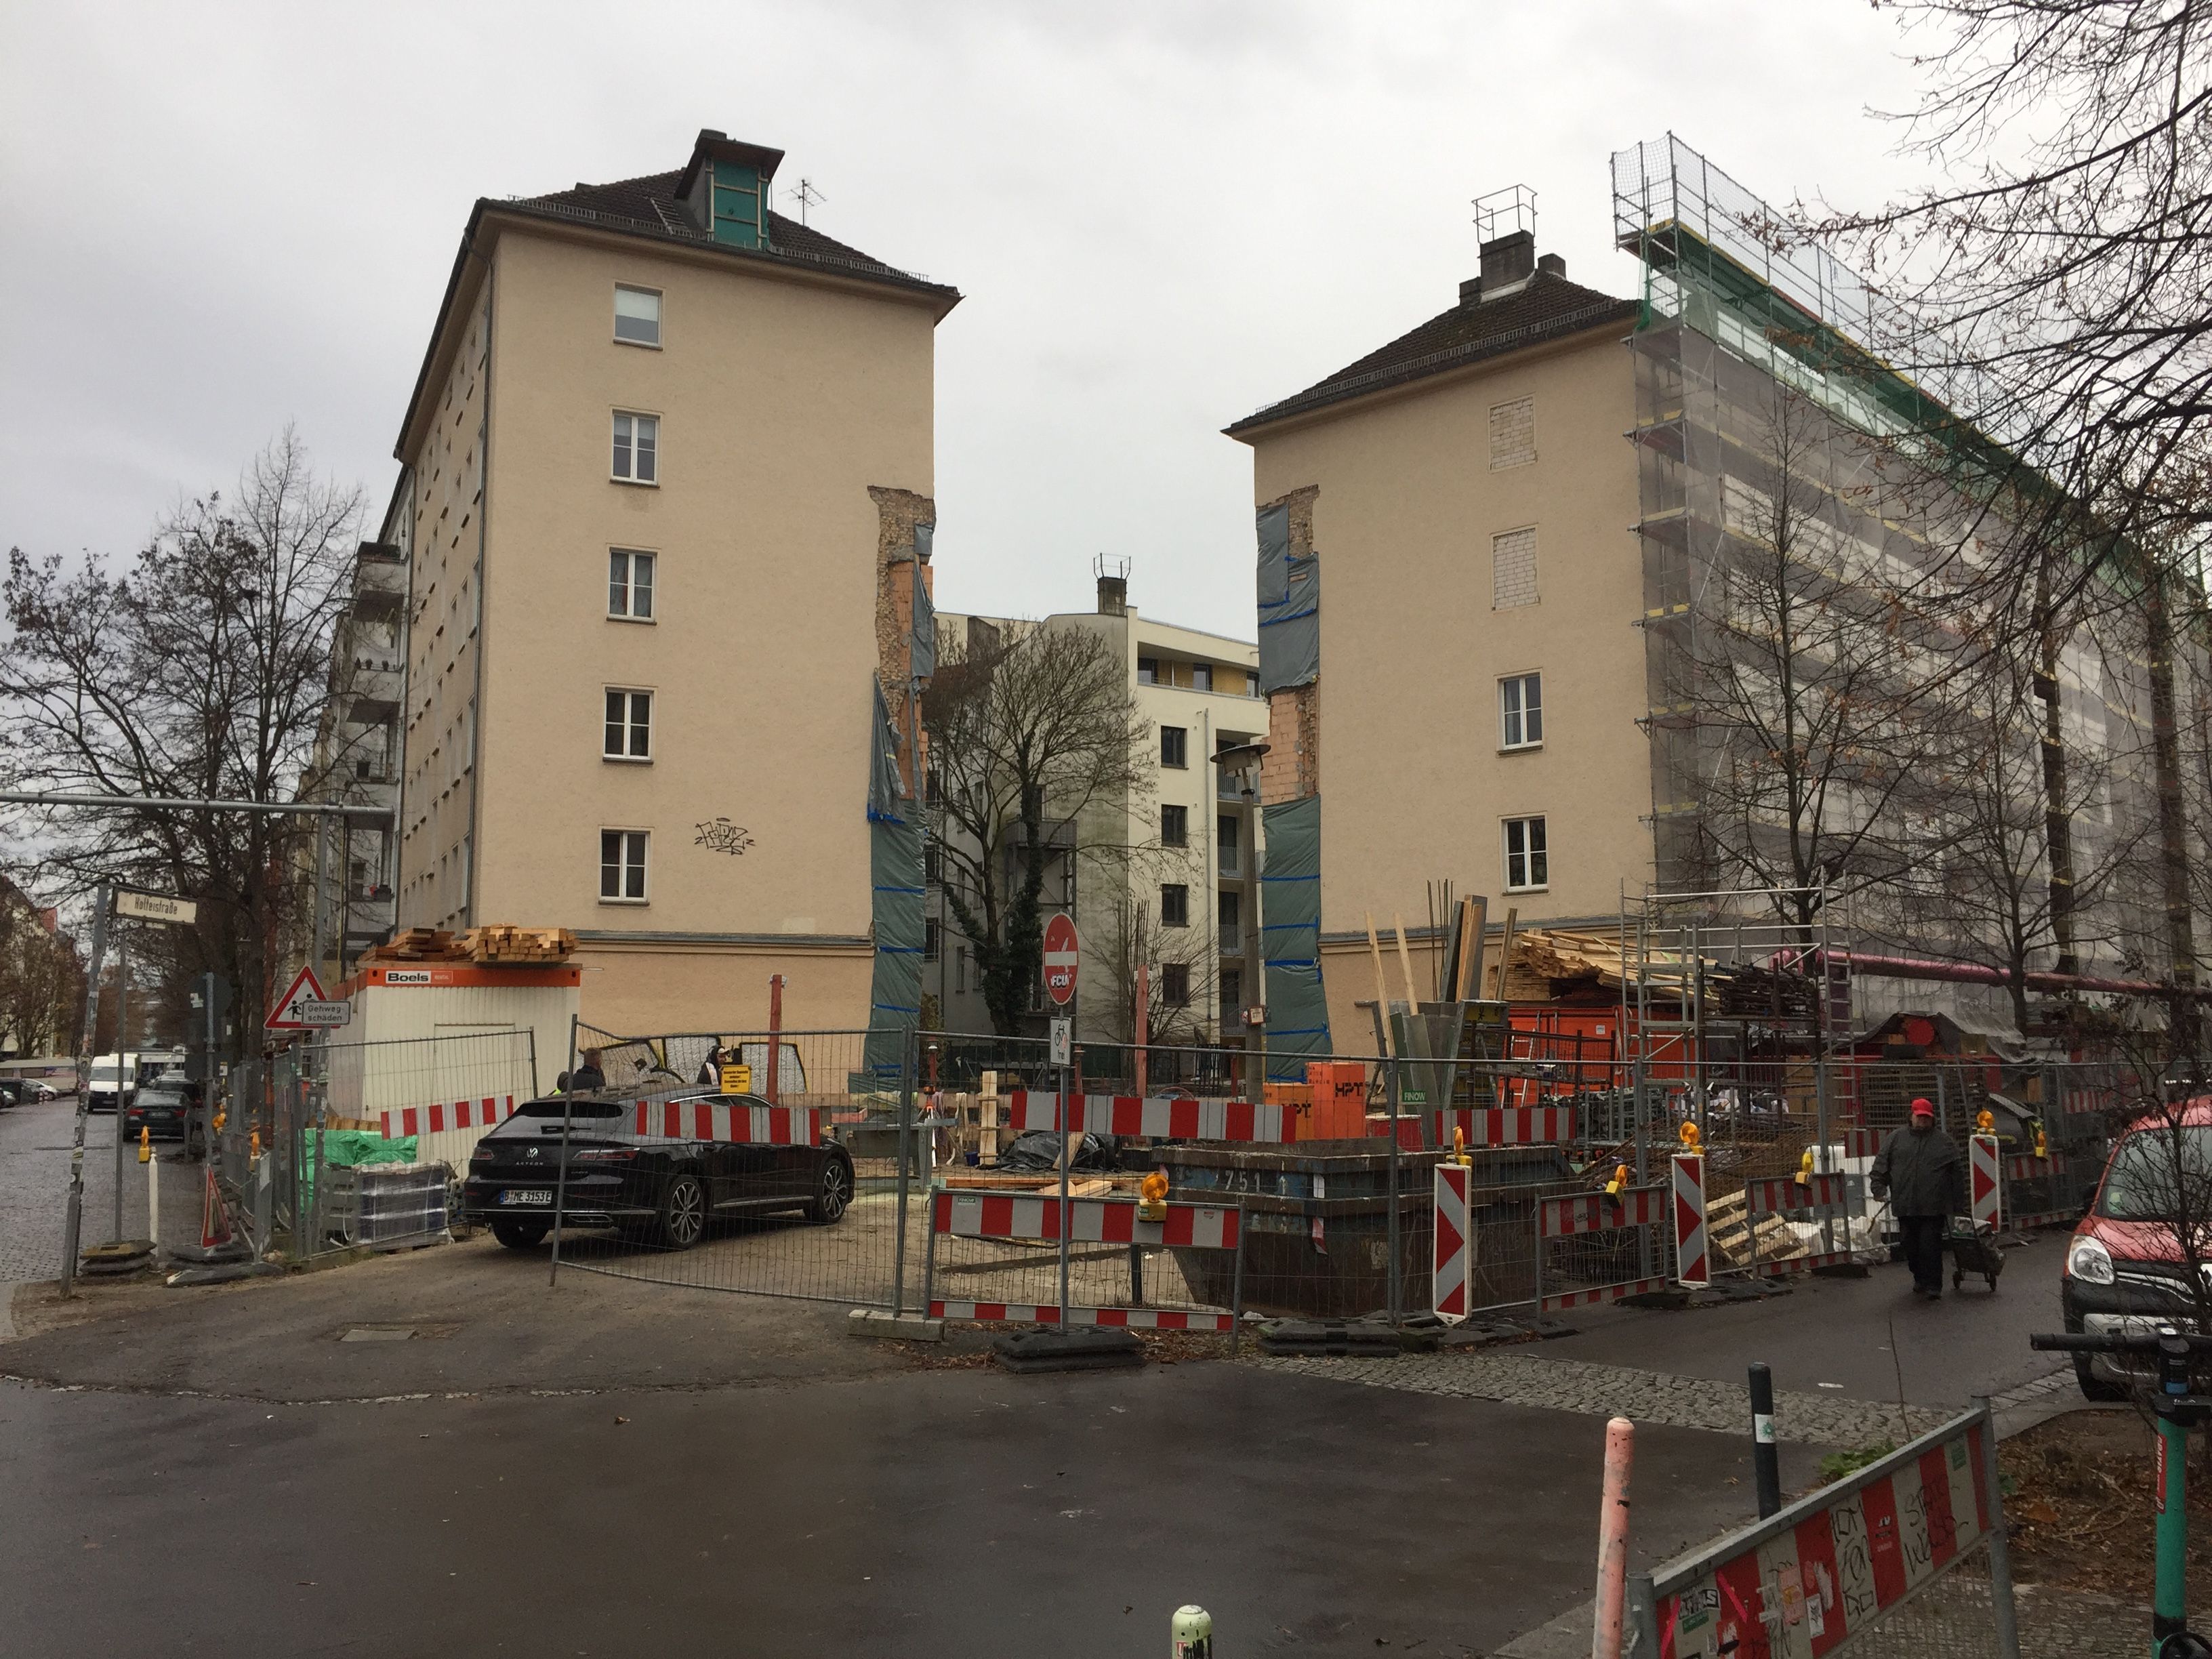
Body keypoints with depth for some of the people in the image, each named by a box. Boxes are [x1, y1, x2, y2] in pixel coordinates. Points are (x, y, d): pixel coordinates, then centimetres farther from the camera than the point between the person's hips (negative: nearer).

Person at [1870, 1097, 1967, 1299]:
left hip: (1934, 1208, -2)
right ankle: (1919, 1279, 26)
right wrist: (1878, 1187, -4)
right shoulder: (1896, 1138, 10)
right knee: (1911, 1247, 10)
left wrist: (1959, 1205, 5)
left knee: (1931, 1246, -7)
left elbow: (1958, 1173, 8)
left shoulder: (1945, 1143, 8)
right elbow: (1881, 1164, 9)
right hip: (1905, 1206, 2)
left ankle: (1933, 1285, 0)